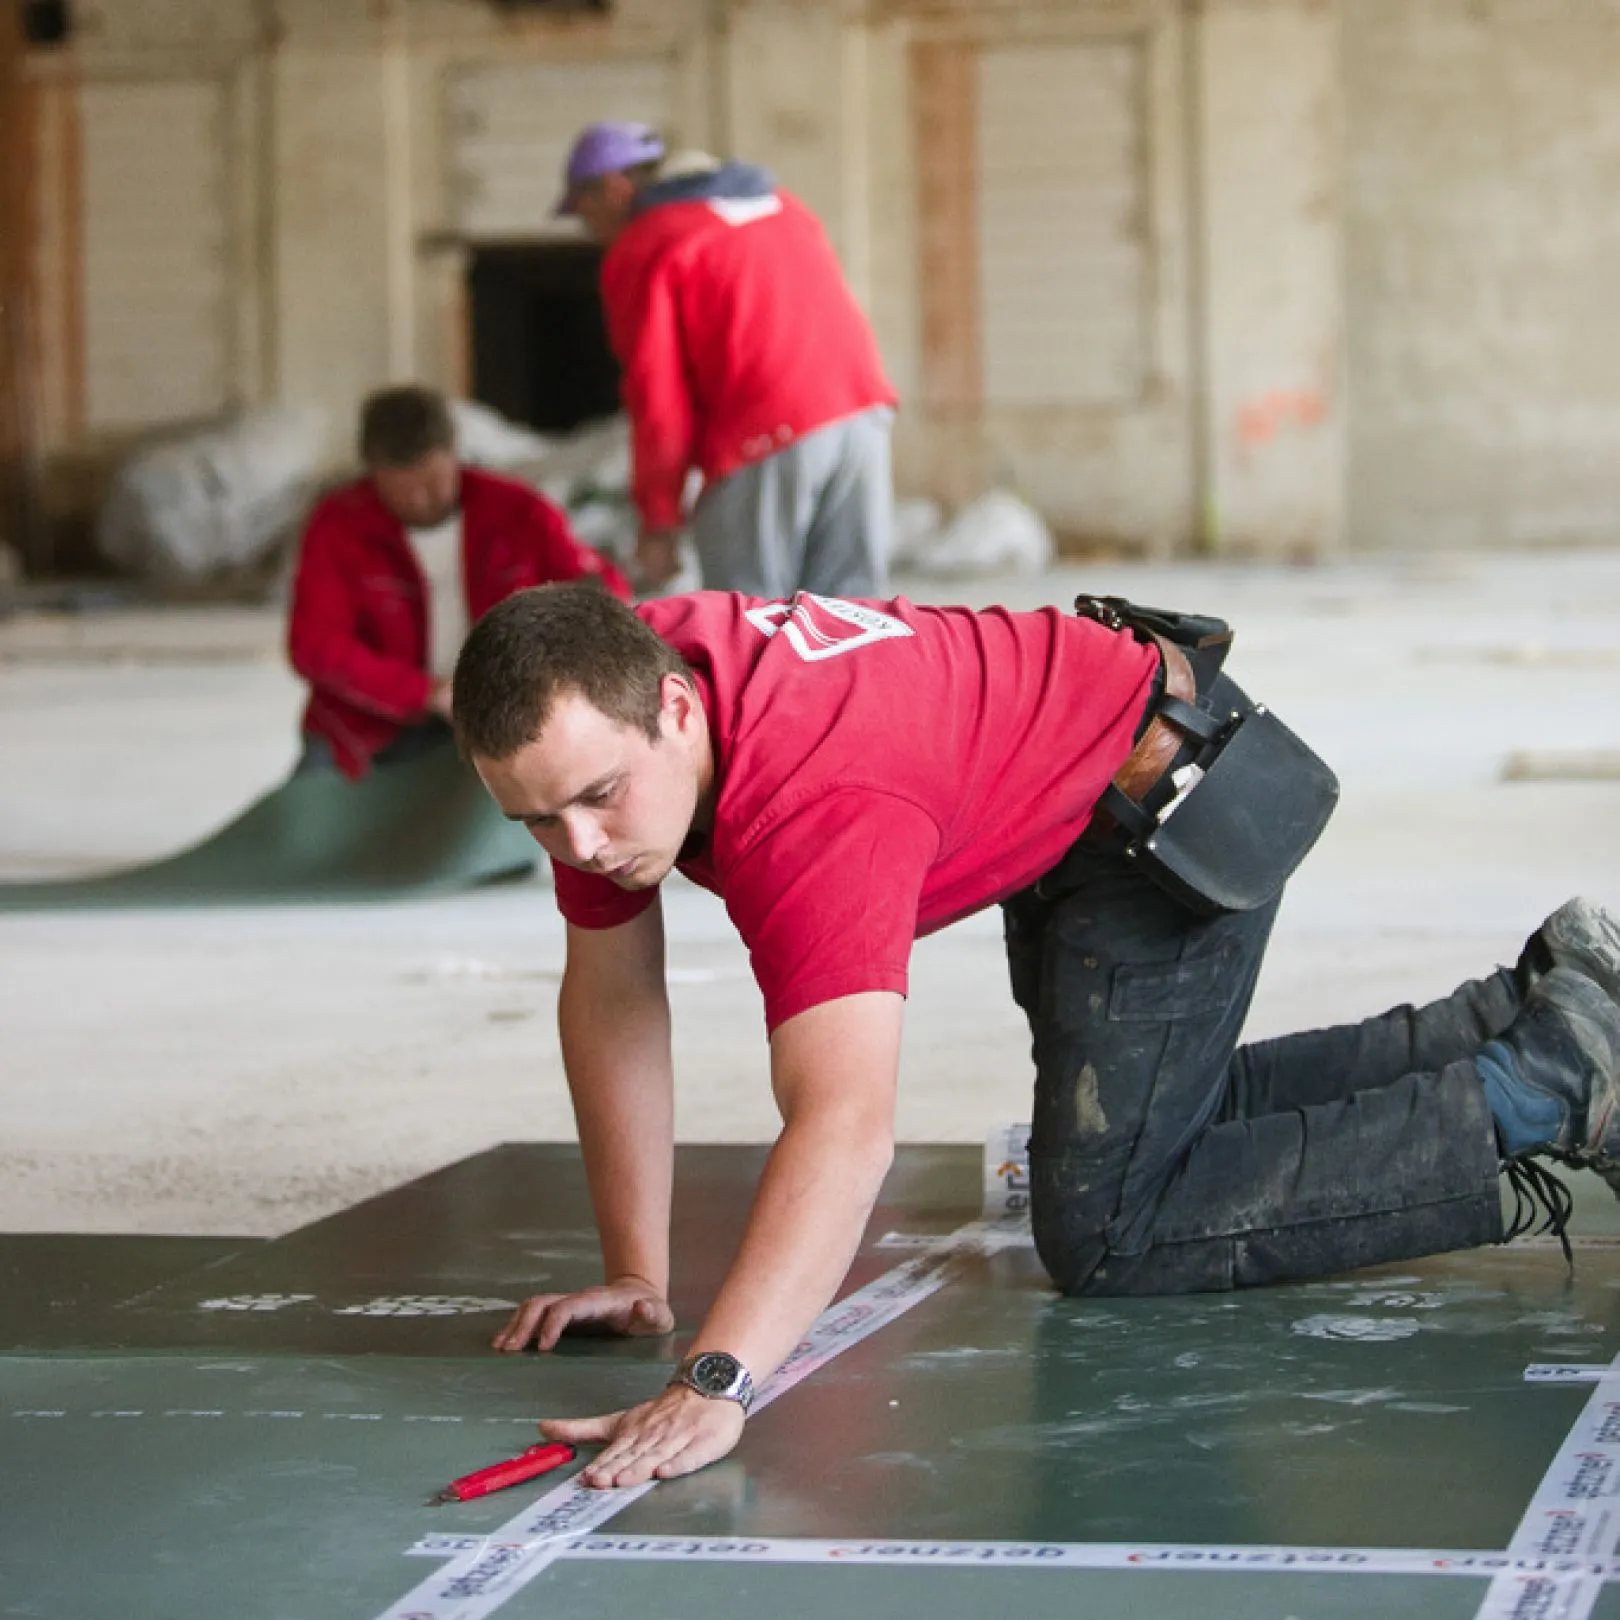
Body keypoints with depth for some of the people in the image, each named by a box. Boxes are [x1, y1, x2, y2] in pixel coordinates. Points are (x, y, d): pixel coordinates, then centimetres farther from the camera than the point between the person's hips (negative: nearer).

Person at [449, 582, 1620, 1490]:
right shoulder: (595, 710, -16)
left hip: (1163, 788, -9)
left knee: (1106, 1228, -11)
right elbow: (611, 994, -4)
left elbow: (847, 1125, -51)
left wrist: (715, 1386, -60)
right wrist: (637, 1272, -8)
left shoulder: (816, 799, -41)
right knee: (1149, 1120, 25)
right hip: (1059, 822, 9)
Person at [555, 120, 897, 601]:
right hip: (862, 415, 7)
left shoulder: (638, 252, 1)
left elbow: (659, 399, -4)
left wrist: (658, 522, 3)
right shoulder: (778, 204, 22)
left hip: (765, 440, -7)